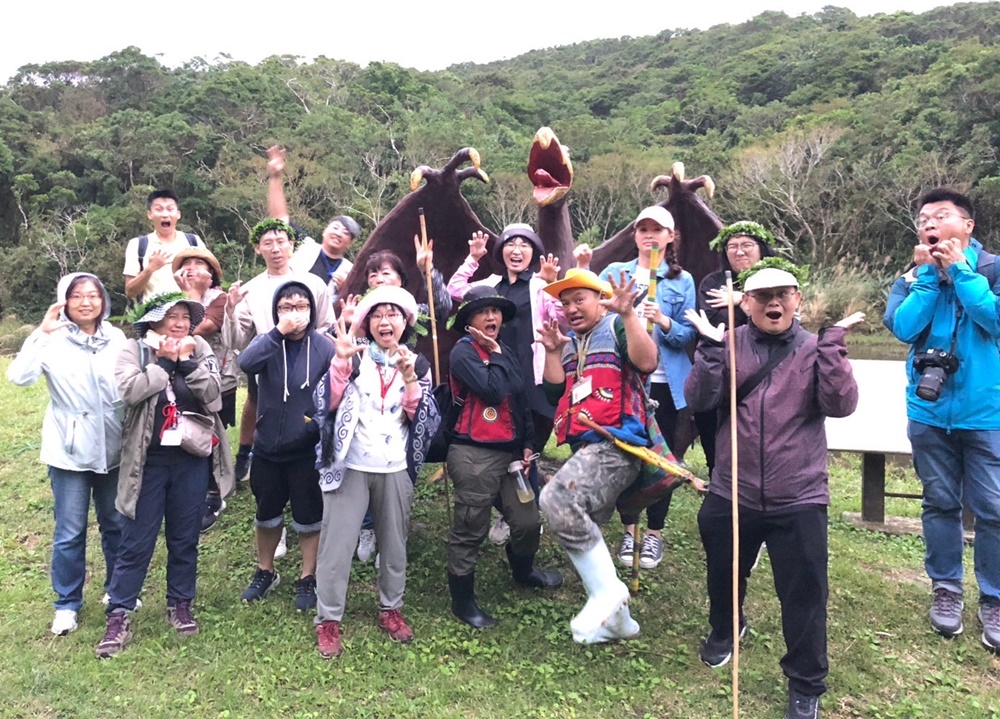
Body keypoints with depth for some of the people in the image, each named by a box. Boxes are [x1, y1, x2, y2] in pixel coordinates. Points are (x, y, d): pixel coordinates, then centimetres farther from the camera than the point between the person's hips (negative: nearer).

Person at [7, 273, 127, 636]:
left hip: (114, 448, 3)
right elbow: (19, 376, -23)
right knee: (70, 532, 5)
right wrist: (41, 333, -27)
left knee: (116, 524, 16)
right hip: (70, 451, -3)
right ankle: (67, 603, 23)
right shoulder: (53, 340, -7)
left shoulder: (117, 338, 1)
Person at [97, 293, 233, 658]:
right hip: (148, 460, -2)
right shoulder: (134, 350, 0)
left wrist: (187, 362, -16)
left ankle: (180, 604, 29)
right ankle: (119, 615, 17)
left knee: (185, 539, 13)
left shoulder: (200, 349, 4)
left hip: (192, 459, 2)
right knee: (136, 542, 4)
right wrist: (164, 362, -14)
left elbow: (213, 395, -8)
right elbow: (128, 391, -18)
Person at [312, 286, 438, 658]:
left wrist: (410, 379, -16)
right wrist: (340, 360, -22)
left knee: (394, 543, 13)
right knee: (336, 543, -1)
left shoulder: (418, 364, 5)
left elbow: (425, 420, -3)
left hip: (395, 470, 2)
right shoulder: (353, 357, -1)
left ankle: (391, 609, 31)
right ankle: (328, 620, 13)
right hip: (350, 467, -2)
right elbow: (326, 403, -11)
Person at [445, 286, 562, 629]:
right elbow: (493, 391, -23)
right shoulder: (463, 352, -9)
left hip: (509, 452, 7)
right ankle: (462, 600, 18)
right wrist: (495, 353, -10)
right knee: (469, 531, 1)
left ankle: (523, 571, 44)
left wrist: (528, 445, 13)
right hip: (474, 455, -7)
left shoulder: (505, 353, 14)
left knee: (528, 521, 15)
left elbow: (522, 401, 19)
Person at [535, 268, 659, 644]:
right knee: (582, 529, 14)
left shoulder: (616, 326, -1)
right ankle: (615, 617, 29)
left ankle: (607, 590, -13)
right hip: (586, 446, 9)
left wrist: (628, 314, -25)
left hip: (616, 443, -9)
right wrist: (553, 353, 4)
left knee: (557, 499, -29)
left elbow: (647, 362, -19)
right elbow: (556, 391, 14)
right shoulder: (571, 341, 21)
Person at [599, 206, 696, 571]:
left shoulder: (683, 281, 5)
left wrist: (664, 321, -21)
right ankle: (629, 529, 22)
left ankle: (655, 533, 20)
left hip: (664, 383, -1)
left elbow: (688, 335, -2)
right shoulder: (615, 272, 9)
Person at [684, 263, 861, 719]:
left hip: (798, 499, -1)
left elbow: (841, 404, -16)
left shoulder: (814, 351, -2)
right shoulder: (731, 345, -1)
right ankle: (724, 630, 54)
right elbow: (698, 401, -12)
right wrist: (711, 348, -22)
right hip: (732, 494, 2)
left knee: (804, 597, 4)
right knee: (724, 576, 22)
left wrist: (832, 346, -22)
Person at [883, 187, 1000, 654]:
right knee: (940, 503, 12)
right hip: (929, 412, 2)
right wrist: (930, 274, -12)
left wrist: (959, 270, -15)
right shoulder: (914, 277, 3)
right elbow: (903, 327, -13)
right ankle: (946, 589, 27)